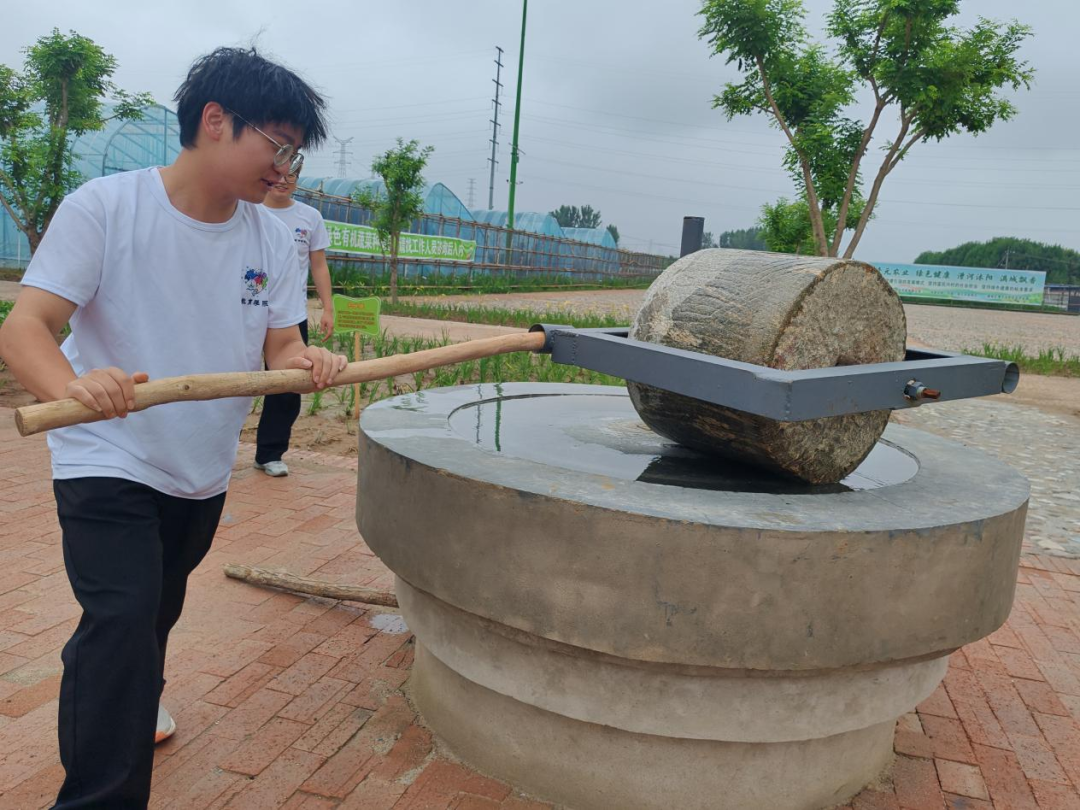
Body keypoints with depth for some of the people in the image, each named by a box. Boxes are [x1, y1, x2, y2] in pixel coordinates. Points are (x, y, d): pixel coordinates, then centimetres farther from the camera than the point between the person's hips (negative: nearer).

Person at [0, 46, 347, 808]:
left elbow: (280, 346, -4)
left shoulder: (274, 238, -4)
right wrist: (74, 385, -44)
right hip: (107, 464, -5)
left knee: (156, 616, 23)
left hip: (203, 472, 6)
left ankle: (112, 708, 54)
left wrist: (308, 363, -28)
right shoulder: (104, 207, -17)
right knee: (124, 619, -19)